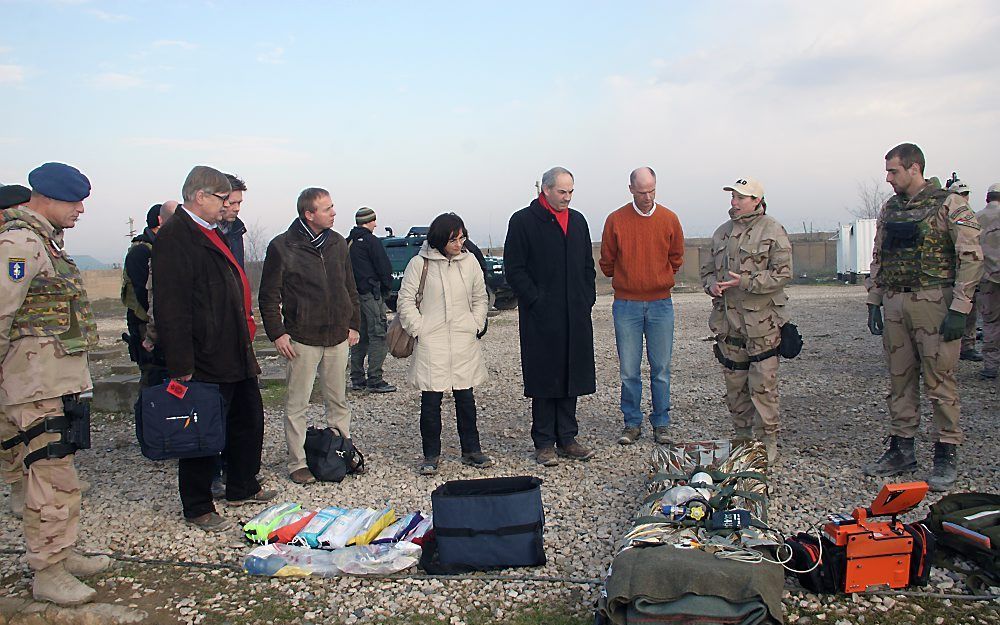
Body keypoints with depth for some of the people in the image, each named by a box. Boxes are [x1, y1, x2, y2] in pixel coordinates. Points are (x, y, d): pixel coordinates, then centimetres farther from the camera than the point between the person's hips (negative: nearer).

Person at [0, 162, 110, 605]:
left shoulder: (44, 239, 18)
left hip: (60, 380, 10)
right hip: (38, 382, -10)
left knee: (47, 472, 18)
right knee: (53, 477, -5)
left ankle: (60, 554, 29)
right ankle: (47, 575, 4)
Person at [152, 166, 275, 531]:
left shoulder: (211, 233, 16)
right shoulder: (175, 237, -16)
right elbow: (171, 308, -22)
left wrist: (247, 329, 22)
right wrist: (181, 365, -24)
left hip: (236, 354, 10)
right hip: (206, 361, -10)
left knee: (249, 420, 19)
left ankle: (242, 488, 36)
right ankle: (197, 509, 18)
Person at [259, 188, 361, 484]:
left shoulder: (338, 243, 8)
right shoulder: (282, 246, -7)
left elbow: (350, 288, 16)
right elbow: (268, 295, -3)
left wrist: (353, 323, 11)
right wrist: (276, 332, -9)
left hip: (338, 337, 4)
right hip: (302, 339, -4)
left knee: (339, 400, 13)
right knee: (297, 404, 3)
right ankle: (297, 463, 12)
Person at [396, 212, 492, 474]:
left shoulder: (470, 261, 6)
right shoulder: (420, 263, -4)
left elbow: (480, 298, 16)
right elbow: (405, 301, -1)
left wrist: (475, 326, 5)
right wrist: (419, 330, -7)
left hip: (464, 344, 3)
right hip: (431, 344, -3)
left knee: (466, 397, 10)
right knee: (431, 400, 1)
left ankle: (471, 450, 23)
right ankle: (431, 455, 15)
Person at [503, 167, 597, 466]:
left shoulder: (577, 221, 15)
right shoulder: (523, 221, -3)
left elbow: (588, 265, 20)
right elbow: (514, 270, -6)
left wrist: (587, 299, 9)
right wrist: (537, 301, -12)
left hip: (576, 317, 6)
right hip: (540, 318, -5)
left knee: (572, 376, 10)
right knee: (545, 379, 1)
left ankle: (567, 438, 21)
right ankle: (544, 443, 12)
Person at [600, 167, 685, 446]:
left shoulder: (669, 219, 4)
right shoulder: (615, 220, -1)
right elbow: (607, 263, 8)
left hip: (661, 304, 1)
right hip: (626, 306, -1)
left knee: (661, 369, 5)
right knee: (629, 370, 3)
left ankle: (661, 423, 17)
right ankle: (632, 423, 15)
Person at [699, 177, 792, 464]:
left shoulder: (773, 231, -4)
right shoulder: (722, 233, 15)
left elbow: (782, 273, -11)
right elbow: (708, 268, 22)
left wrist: (744, 282, -18)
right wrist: (712, 284, 0)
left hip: (762, 323, -6)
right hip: (728, 322, 6)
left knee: (762, 384, -4)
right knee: (734, 384, 12)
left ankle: (768, 441, 6)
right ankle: (742, 435, 24)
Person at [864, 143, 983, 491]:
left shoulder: (950, 205, -4)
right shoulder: (889, 210, 14)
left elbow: (971, 258, -9)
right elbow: (878, 259, 19)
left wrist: (959, 309, -14)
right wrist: (873, 302, 12)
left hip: (934, 303, -6)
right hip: (894, 305, 6)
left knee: (939, 380, -2)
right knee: (900, 379, 10)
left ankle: (946, 455, 8)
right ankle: (901, 449, 19)